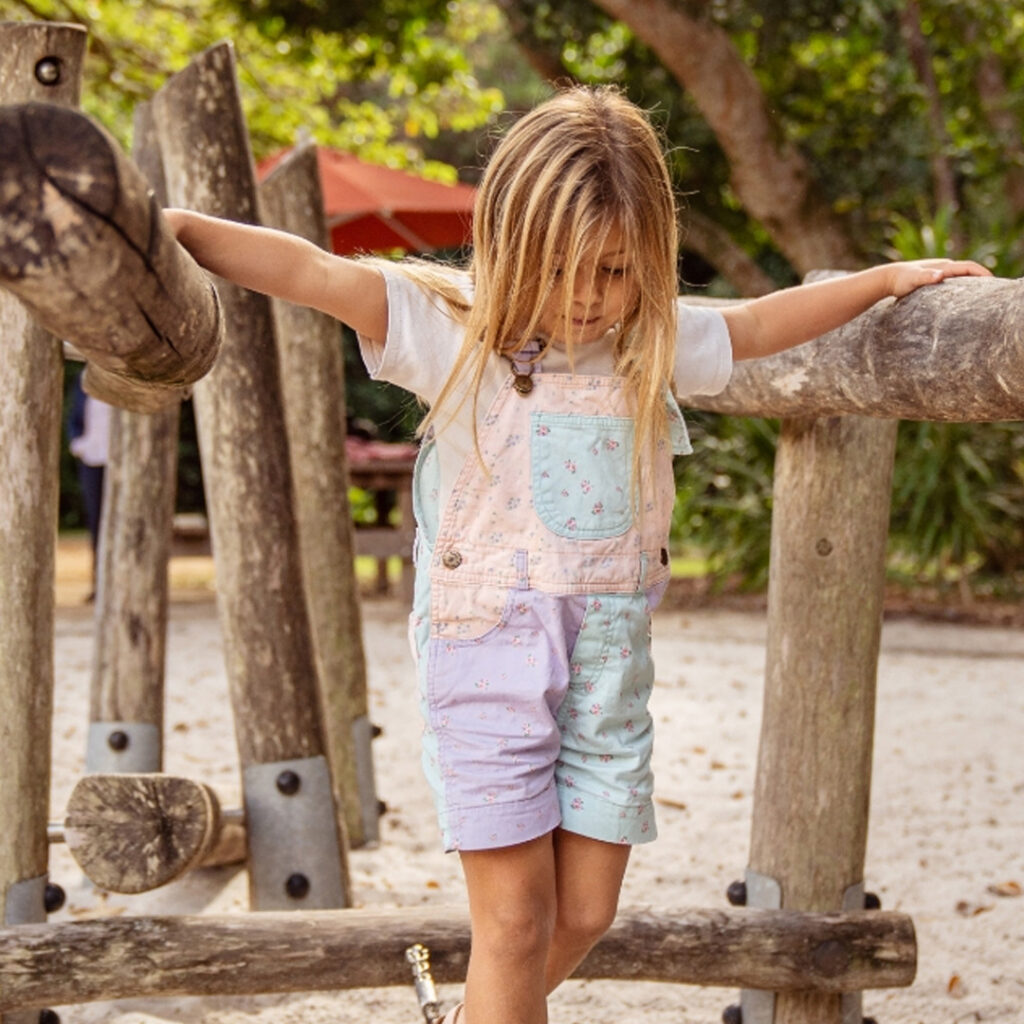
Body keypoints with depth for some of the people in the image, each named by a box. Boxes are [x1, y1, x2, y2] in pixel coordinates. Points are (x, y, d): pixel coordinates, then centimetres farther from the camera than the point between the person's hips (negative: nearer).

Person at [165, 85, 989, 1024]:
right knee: (517, 919, -3)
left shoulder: (658, 344, 6)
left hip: (608, 666, 5)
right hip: (490, 656, -4)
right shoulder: (452, 331, -6)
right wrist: (172, 225, -22)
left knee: (585, 914, 10)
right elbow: (309, 272, -14)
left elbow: (762, 324, 22)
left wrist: (890, 277, 26)